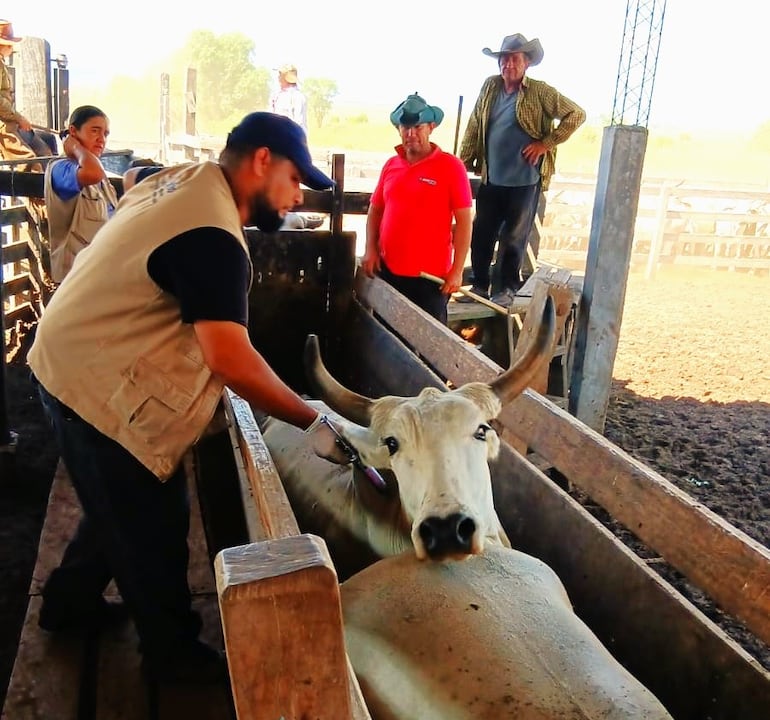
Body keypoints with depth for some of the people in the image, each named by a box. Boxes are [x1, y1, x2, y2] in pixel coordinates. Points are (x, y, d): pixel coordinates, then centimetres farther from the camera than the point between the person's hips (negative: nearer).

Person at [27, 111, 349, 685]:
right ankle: (174, 653, 23)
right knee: (152, 528, 5)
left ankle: (70, 601, 44)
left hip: (74, 365, 10)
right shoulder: (211, 237, -27)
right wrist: (315, 422, -26)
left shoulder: (185, 180, 5)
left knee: (122, 506, 25)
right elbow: (231, 359, -32)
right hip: (102, 388, -10)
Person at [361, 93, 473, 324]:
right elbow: (375, 210, 15)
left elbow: (463, 220, -8)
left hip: (431, 275, -4)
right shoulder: (391, 165, 6)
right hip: (388, 270, 5)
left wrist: (457, 270, -12)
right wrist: (370, 250, 1)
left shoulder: (450, 166, -7)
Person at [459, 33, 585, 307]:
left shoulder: (540, 92, -6)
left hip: (525, 180, -4)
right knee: (480, 234, 8)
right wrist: (463, 162, 8)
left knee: (514, 238, 4)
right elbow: (474, 126, 12)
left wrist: (545, 143, -9)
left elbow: (576, 114, -5)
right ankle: (480, 286, 23)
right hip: (491, 179, 5)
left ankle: (508, 289, 19)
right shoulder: (490, 86, 7)